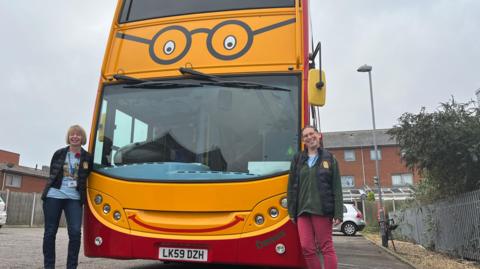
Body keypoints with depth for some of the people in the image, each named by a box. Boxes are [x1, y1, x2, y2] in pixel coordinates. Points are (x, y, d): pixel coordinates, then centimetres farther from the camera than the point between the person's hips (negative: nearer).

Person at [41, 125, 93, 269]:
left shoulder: (87, 157, 3)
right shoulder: (59, 153, 6)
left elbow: (88, 178, 9)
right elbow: (52, 174, 13)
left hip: (74, 198, -1)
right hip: (54, 196, 1)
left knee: (75, 232, -11)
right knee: (50, 232, 6)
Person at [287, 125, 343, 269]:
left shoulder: (329, 158, 6)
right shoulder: (298, 159, 11)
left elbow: (337, 188, 1)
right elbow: (292, 187, 10)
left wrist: (338, 213, -7)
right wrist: (291, 211, 4)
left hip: (322, 209, -2)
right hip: (303, 210, 3)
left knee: (326, 247, 0)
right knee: (307, 248, 0)